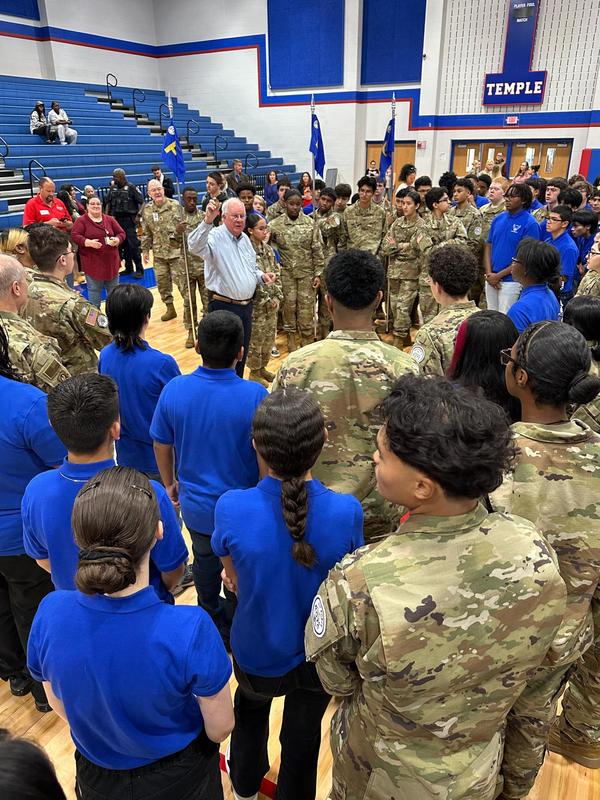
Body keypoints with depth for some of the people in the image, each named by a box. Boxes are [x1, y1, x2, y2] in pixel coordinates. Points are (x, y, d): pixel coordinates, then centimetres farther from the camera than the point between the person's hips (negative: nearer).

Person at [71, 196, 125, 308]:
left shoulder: (110, 219, 9)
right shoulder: (81, 220, -3)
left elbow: (121, 233, 10)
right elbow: (74, 236, -11)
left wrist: (117, 240, -12)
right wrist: (89, 242, -25)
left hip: (111, 262, 4)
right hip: (93, 263, -4)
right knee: (94, 291, 3)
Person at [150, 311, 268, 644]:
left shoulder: (173, 389, -17)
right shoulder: (255, 395, -26)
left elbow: (161, 446, -4)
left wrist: (170, 484, 15)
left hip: (196, 504, 3)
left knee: (205, 560, 29)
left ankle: (211, 618, 53)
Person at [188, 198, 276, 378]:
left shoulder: (245, 238, 12)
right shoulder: (215, 236, -14)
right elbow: (195, 247, -36)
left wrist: (262, 276, 3)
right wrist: (207, 220, -49)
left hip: (246, 306, 8)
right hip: (224, 307, -8)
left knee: (241, 355, 19)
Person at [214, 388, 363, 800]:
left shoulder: (231, 507, -30)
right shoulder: (347, 511, -29)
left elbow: (234, 575, -9)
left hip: (257, 653, 2)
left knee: (250, 705, 36)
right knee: (302, 735, 28)